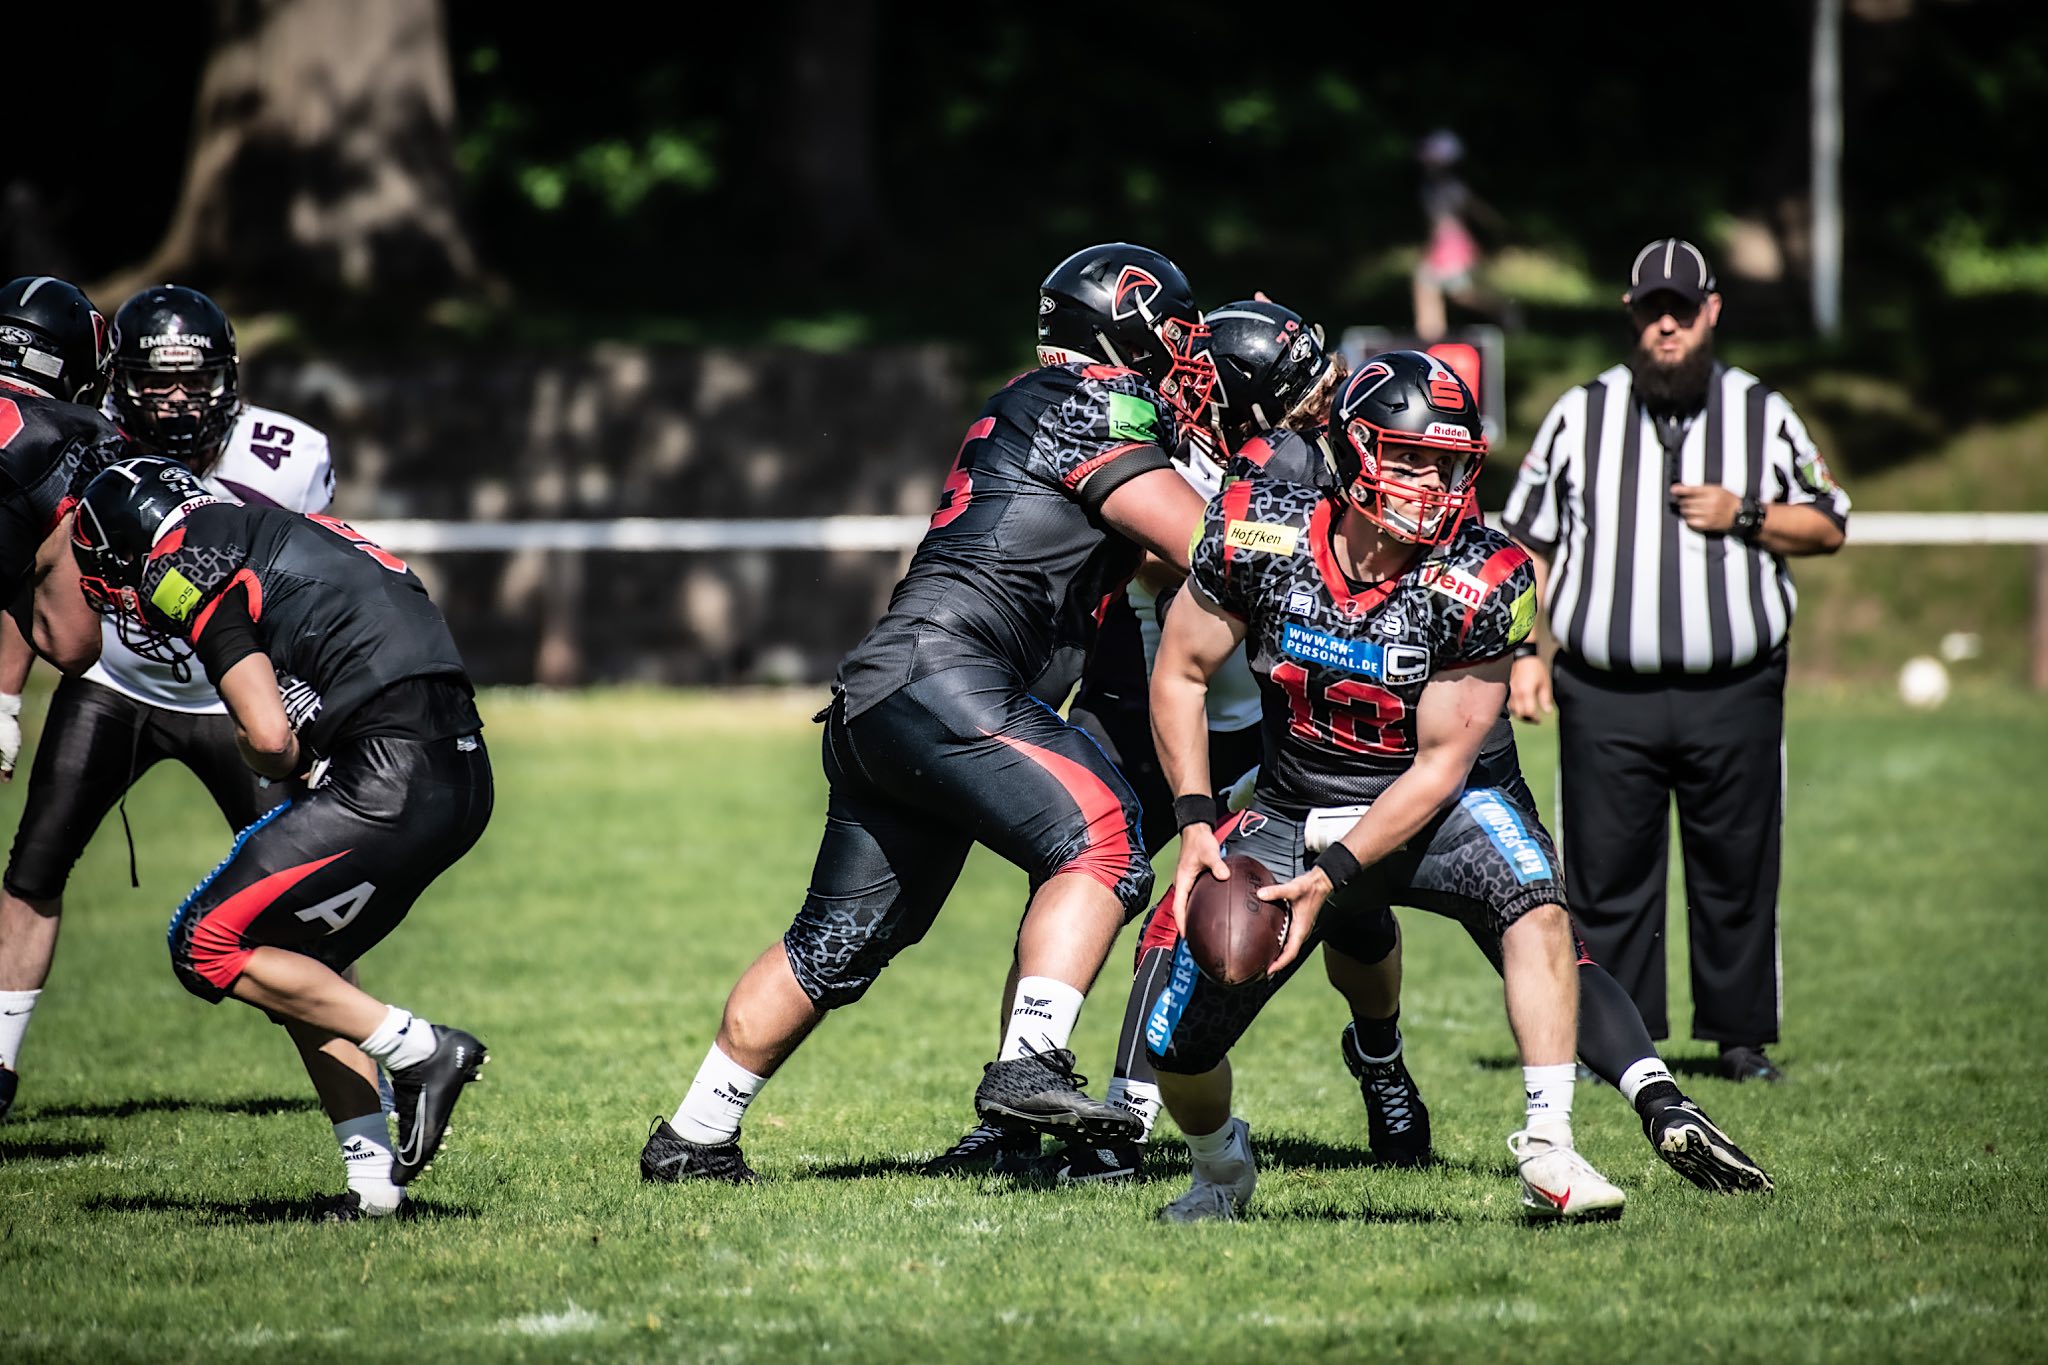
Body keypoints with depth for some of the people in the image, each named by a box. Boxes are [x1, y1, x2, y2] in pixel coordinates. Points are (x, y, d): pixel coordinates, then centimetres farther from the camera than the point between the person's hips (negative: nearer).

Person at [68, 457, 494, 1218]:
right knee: (294, 964, 21)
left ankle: (419, 1051, -4)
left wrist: (285, 768, 7)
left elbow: (269, 736, -12)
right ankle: (377, 1178, 13)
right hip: (463, 777, 9)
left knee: (207, 948, 0)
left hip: (391, 778, -9)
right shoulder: (271, 537, 25)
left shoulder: (188, 572, -4)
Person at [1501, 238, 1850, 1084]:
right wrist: (1525, 652, 3)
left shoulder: (1765, 415, 10)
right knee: (1607, 876, -1)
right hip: (1606, 697, 0)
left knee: (1738, 872, 2)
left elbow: (1829, 528, 10)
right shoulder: (1578, 416, 10)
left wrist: (1745, 516, -7)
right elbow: (1528, 543, 12)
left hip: (1734, 695, 0)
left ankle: (1741, 1036, 12)